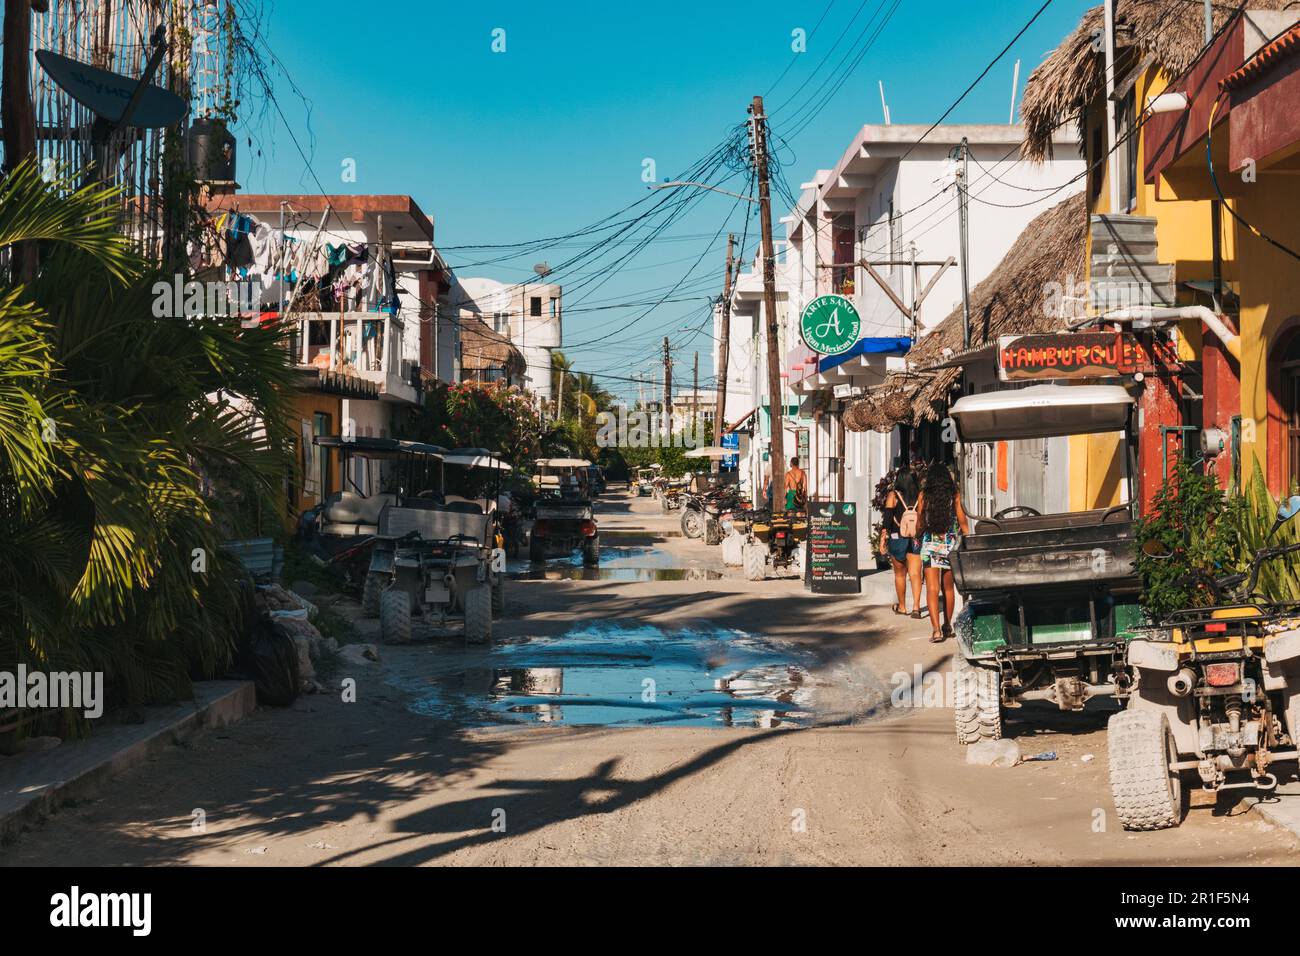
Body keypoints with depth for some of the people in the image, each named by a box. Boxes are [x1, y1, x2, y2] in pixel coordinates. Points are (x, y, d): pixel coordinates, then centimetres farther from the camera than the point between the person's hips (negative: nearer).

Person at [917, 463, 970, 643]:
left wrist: (918, 538, 23)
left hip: (929, 545, -2)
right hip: (950, 545, 2)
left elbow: (920, 522, 4)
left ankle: (936, 629, -17)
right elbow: (963, 522, 1)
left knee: (932, 588, -4)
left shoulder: (924, 495, -2)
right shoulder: (955, 495, -1)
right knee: (948, 588, 16)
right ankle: (947, 626, 28)